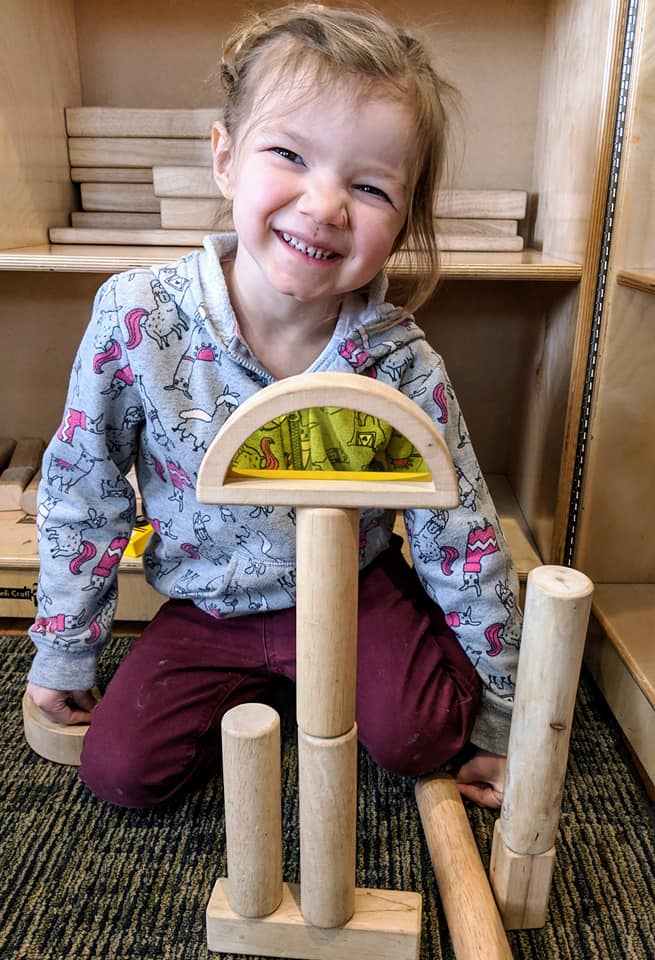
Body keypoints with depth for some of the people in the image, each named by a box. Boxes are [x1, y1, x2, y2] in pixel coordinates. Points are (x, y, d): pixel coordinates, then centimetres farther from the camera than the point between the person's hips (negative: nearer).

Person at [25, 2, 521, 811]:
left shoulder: (402, 366, -21)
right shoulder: (138, 318, -20)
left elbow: (465, 545, -10)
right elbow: (81, 488, -6)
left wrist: (496, 719, -2)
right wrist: (63, 648, 3)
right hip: (208, 608, 2)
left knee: (417, 737, -20)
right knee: (119, 767, -3)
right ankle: (262, 686, 21)